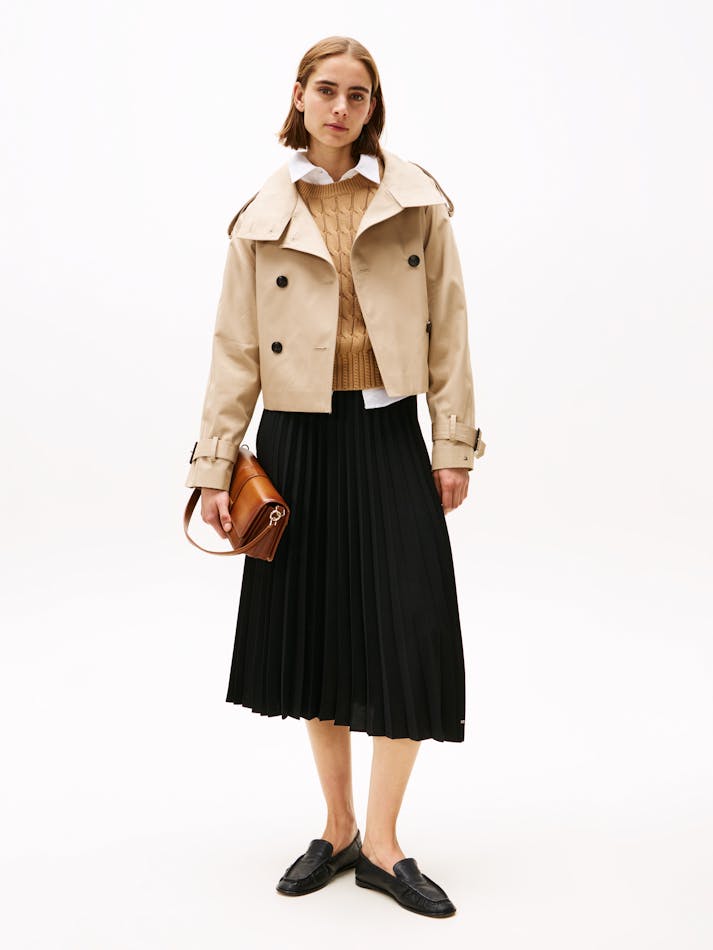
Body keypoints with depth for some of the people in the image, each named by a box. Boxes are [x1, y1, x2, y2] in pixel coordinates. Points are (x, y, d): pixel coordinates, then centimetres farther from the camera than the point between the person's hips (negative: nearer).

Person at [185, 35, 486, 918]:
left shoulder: (416, 201, 4)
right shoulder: (263, 216, 4)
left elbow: (447, 331, 3)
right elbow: (236, 349, 2)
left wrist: (455, 444, -1)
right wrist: (214, 463, -1)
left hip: (387, 438, 0)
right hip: (298, 443, 1)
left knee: (408, 638, -4)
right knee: (312, 634, 9)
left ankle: (381, 845, 12)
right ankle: (337, 830, 26)